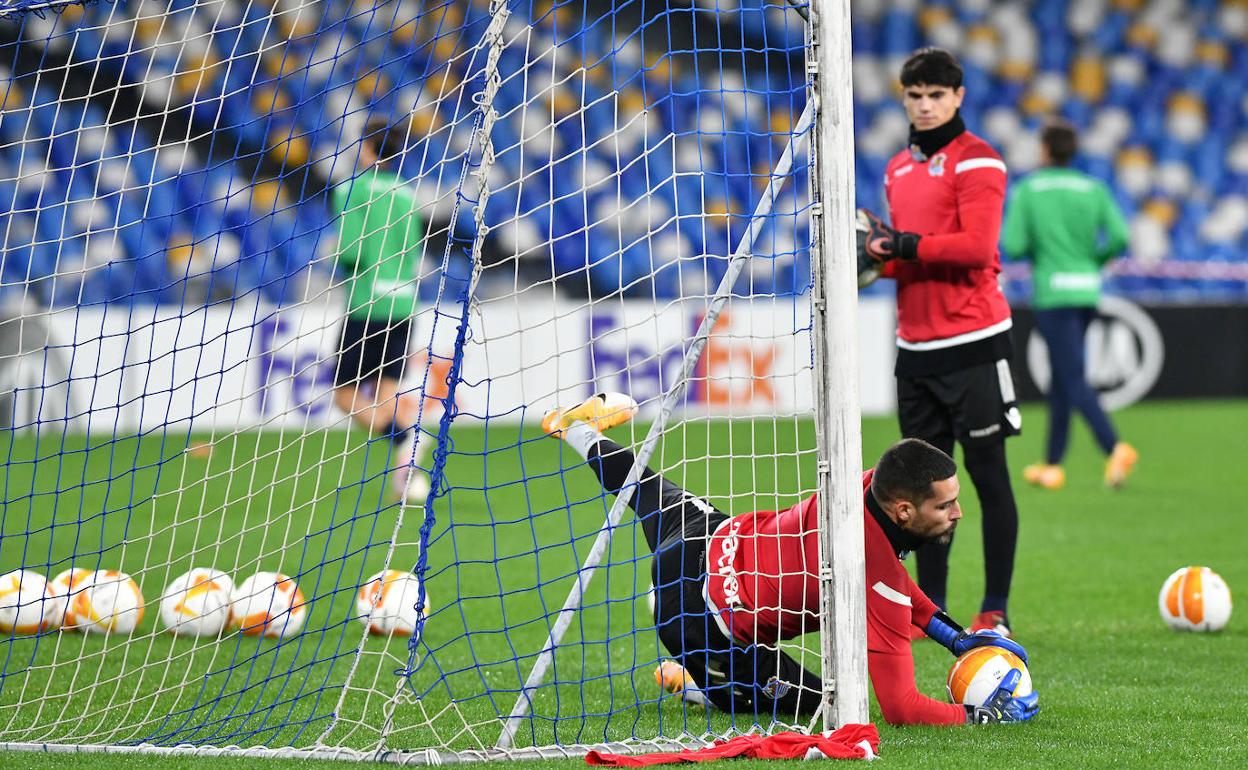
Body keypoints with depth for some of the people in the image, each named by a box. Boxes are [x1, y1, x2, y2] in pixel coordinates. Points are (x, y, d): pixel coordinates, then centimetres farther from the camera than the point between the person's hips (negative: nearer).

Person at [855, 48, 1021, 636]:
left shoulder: (974, 160, -7)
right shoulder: (898, 169, 17)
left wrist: (906, 245, -19)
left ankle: (996, 610, 0)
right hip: (916, 344, 7)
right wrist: (878, 254, 4)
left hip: (973, 343, -7)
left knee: (987, 473, -4)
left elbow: (976, 245, -17)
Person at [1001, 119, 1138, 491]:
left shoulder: (1028, 190, -3)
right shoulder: (1093, 189, 6)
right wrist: (1092, 260, 12)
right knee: (1061, 378, 16)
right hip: (1087, 292, 5)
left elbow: (1013, 246, -10)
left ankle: (1115, 448, -29)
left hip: (1053, 295, -5)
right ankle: (1052, 466, 21)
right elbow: (1119, 237, -4)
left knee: (1074, 381, -9)